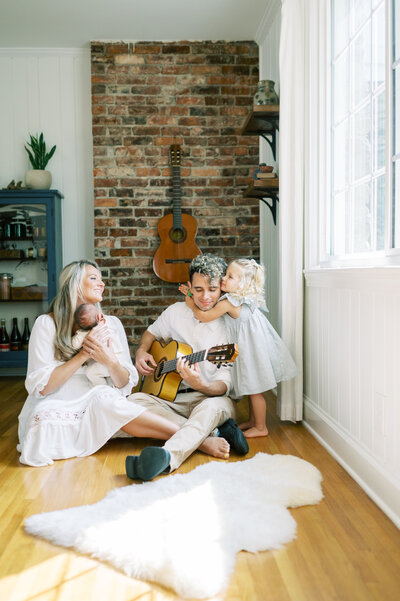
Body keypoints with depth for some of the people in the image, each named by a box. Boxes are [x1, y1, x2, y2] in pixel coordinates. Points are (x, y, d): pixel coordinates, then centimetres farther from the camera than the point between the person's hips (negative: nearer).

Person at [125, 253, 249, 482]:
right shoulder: (177, 311, 7)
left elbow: (224, 385, -12)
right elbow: (152, 333, 27)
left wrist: (201, 384, -35)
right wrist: (141, 352, 3)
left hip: (210, 398, -4)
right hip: (172, 398, 4)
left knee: (213, 406, -41)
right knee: (134, 401, -26)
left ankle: (167, 456, -66)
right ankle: (208, 438, -32)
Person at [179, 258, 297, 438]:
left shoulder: (228, 303, -24)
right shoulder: (240, 298, 5)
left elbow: (203, 316, -19)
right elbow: (212, 306, 18)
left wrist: (191, 304, -3)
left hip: (253, 348, -10)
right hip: (250, 347, 10)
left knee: (255, 389, 3)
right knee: (252, 388, 20)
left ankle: (261, 428, 15)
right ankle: (253, 420, 34)